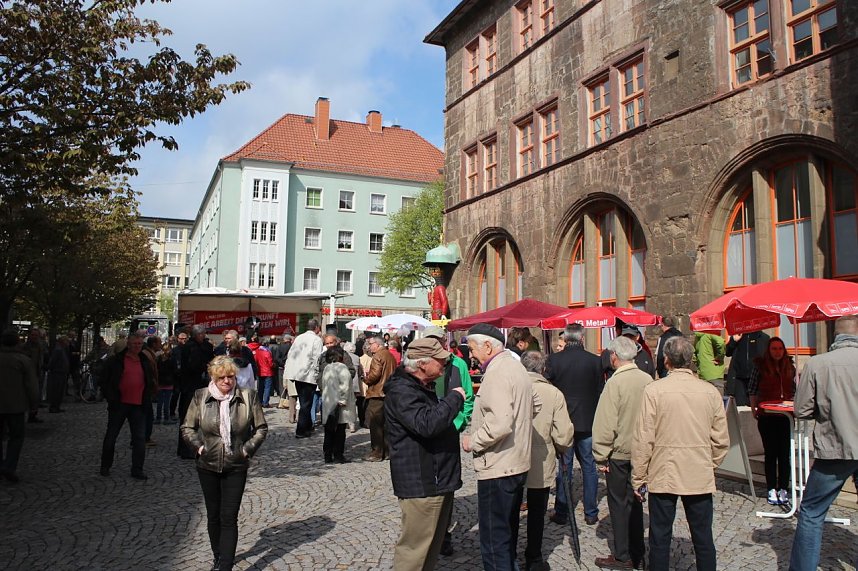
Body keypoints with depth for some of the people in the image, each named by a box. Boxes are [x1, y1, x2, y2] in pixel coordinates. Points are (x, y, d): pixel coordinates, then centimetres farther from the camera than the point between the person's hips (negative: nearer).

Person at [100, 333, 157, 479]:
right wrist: (110, 397, -8)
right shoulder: (116, 360, -3)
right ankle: (105, 466, 29)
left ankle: (137, 470, 8)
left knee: (140, 438, 0)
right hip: (119, 404, -3)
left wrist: (148, 398, 10)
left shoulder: (145, 362, 10)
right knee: (111, 436, 11)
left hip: (138, 405, 3)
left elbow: (150, 381, 22)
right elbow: (106, 379, -1)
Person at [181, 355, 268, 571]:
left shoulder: (248, 396, -7)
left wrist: (248, 449, -8)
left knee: (229, 518, -3)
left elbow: (261, 427, 1)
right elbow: (187, 427, 6)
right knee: (213, 516, 16)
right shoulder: (200, 397, -4)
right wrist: (199, 446, -7)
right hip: (208, 466, 2)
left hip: (236, 467, -2)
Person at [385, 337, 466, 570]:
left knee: (433, 544, 21)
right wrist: (454, 398, -20)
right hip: (421, 483, -10)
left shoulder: (422, 387, 16)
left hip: (438, 479, 10)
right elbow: (426, 424, -32)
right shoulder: (401, 391, -19)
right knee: (415, 547, -2)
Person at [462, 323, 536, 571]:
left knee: (494, 543, -1)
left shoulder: (497, 373, -19)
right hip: (517, 464, 10)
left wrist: (473, 441, -15)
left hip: (497, 468, -10)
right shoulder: (515, 366, 12)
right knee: (508, 534, 23)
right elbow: (534, 407, 22)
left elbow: (500, 423, -29)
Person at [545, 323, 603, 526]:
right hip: (588, 422, 1)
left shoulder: (553, 360, -10)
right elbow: (601, 392, 0)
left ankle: (562, 513, 15)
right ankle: (591, 513, 20)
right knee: (589, 466, 12)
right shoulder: (595, 361, -7)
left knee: (563, 467, 8)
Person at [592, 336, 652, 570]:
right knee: (634, 501, 17)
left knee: (619, 504, 6)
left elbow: (606, 423, -18)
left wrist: (601, 456, -9)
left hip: (619, 453, -6)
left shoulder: (615, 382, -18)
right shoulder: (647, 379, -1)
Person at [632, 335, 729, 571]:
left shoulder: (654, 390, -13)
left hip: (663, 476, -2)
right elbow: (721, 441, 4)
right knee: (703, 538, 15)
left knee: (660, 539, 9)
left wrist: (638, 478, 0)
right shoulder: (710, 391, -3)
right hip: (700, 478, 3)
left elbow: (643, 440, -10)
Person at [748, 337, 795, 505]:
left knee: (785, 453, 3)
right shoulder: (760, 366, -2)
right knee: (771, 453, 3)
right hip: (766, 416, -2)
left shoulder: (789, 367, 7)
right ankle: (772, 490, 10)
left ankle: (783, 489, 12)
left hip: (786, 415, 2)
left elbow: (794, 390, 15)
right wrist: (754, 409, -3)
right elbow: (752, 390, 2)